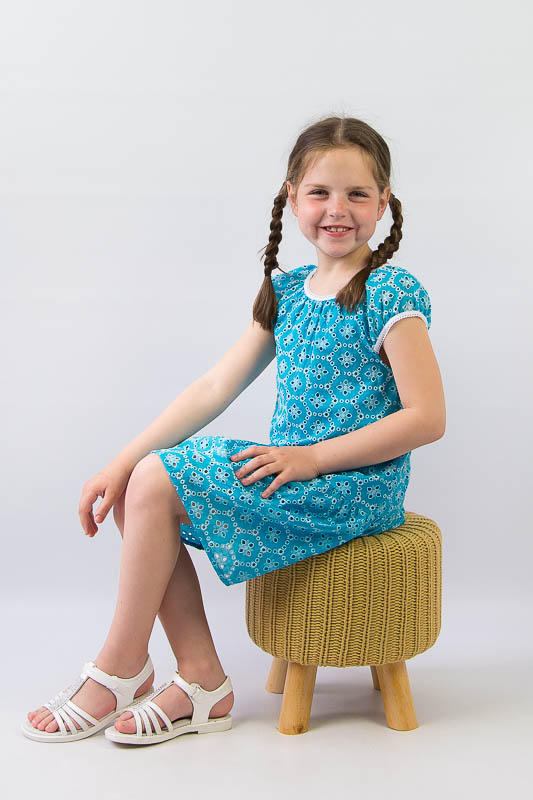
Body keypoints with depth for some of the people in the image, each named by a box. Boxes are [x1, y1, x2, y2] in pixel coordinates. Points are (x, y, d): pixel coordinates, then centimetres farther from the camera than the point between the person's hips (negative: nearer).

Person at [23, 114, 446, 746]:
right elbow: (215, 388, 7)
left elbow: (427, 418, -16)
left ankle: (119, 668, 3)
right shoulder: (287, 291, 10)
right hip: (296, 477, 8)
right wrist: (124, 460, 0)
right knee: (138, 485, -4)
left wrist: (314, 456, -16)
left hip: (354, 487, -8)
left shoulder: (391, 294, -12)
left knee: (157, 480, -16)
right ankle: (202, 682, 0)